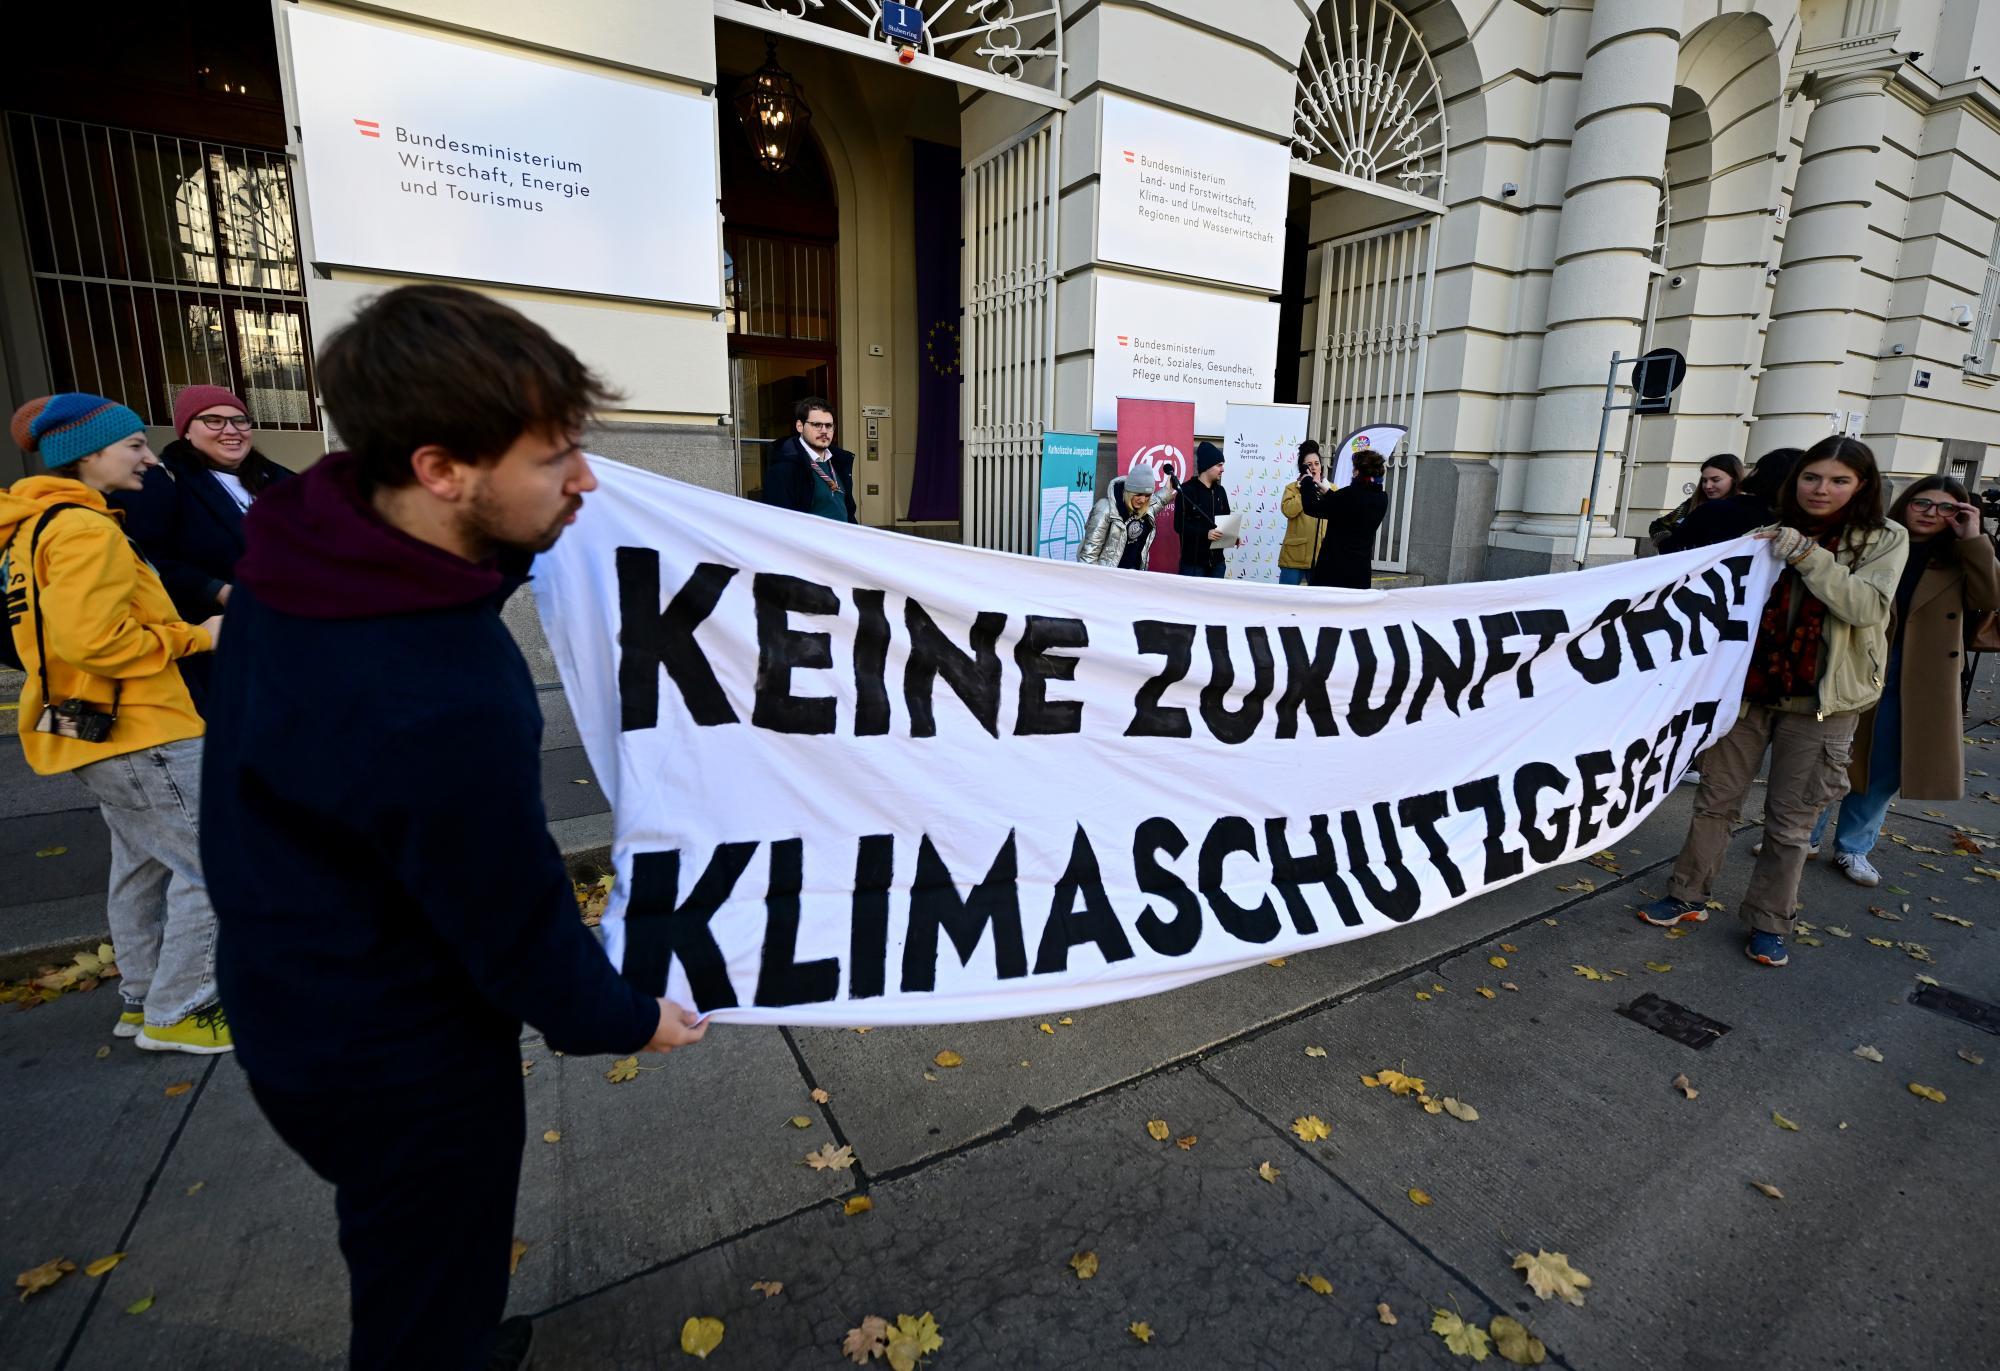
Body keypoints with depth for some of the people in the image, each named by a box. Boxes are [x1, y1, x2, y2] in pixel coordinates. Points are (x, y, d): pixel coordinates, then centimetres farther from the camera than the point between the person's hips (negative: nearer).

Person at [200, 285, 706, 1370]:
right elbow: (519, 923, -25)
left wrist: (517, 539, -3)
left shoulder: (307, 541, -13)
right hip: (396, 1060, -8)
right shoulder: (441, 708, -39)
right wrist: (627, 1022, -7)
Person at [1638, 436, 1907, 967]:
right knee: (1716, 798, 8)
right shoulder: (1770, 535, 5)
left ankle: (1769, 921, 21)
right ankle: (1688, 895, 22)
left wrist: (1808, 556, -23)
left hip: (1821, 702, -2)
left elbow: (1868, 607, -16)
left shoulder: (1884, 539, 0)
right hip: (1749, 687, 2)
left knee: (1790, 820, 7)